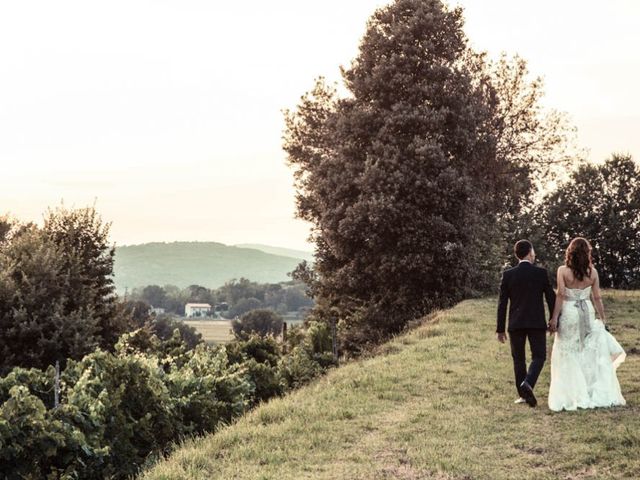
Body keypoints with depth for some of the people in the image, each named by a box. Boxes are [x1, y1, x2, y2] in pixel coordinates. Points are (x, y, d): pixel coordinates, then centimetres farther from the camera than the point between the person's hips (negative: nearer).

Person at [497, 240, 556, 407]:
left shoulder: (508, 274, -1)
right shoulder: (541, 273, -3)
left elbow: (502, 303, -1)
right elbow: (551, 298, -1)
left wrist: (500, 329, 4)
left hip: (516, 324, 1)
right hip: (537, 323, -1)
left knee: (518, 359, 11)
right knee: (539, 356, 6)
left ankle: (523, 394, 11)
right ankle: (527, 383, -19)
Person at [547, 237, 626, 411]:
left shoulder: (563, 271, -8)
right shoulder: (592, 272, -1)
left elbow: (561, 296, -11)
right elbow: (597, 297, 3)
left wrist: (554, 318, -8)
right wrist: (602, 318, 12)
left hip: (569, 313, -2)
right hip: (587, 312, 2)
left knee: (569, 356, 5)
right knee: (591, 354, 12)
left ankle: (571, 397, 3)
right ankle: (598, 395, 14)